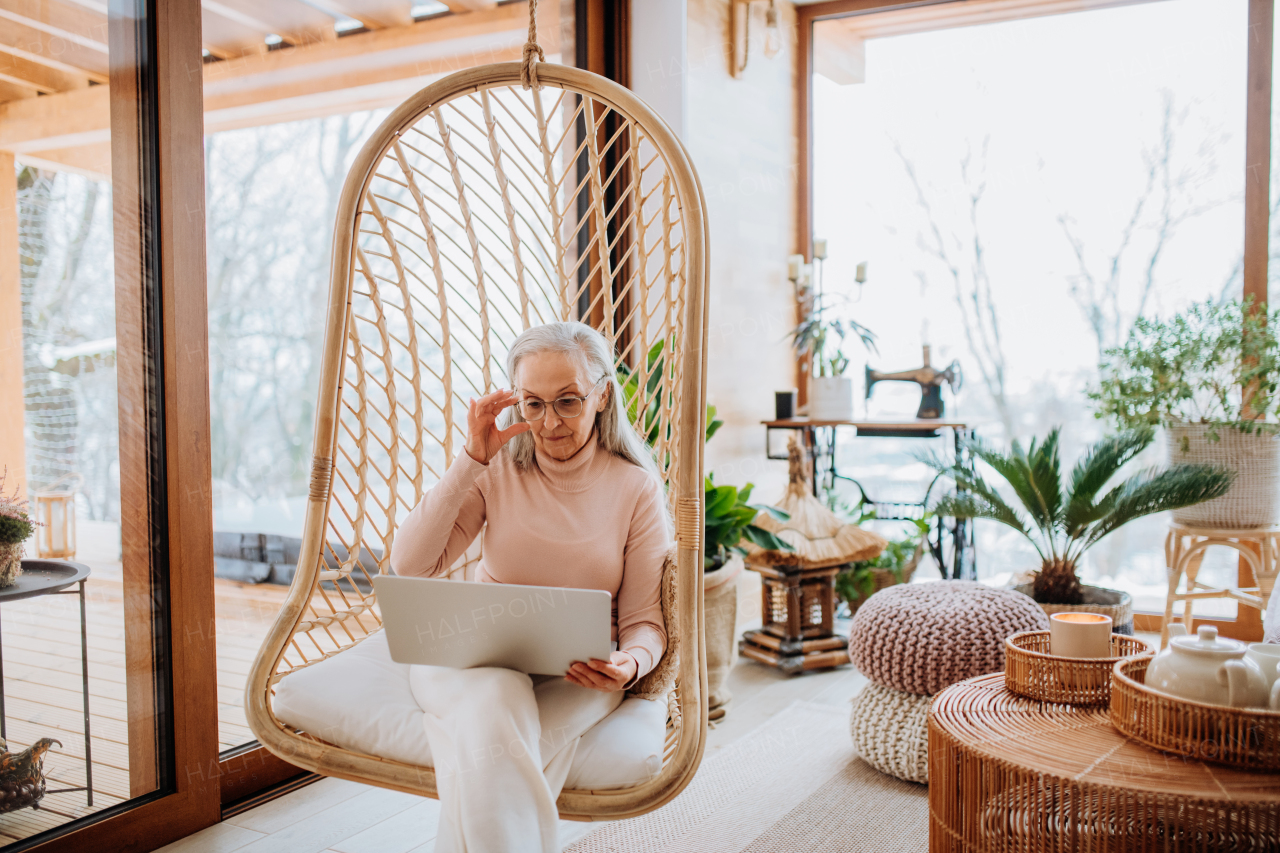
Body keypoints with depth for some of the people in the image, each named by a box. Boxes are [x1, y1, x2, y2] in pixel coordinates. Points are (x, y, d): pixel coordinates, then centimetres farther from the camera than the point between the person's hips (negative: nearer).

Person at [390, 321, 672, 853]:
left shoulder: (636, 485, -1)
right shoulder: (498, 471, 4)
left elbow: (645, 621, 2)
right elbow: (410, 564, -8)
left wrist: (630, 663, -22)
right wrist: (472, 460, -12)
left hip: (577, 674, -1)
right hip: (475, 654, 1)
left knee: (489, 749, -33)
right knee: (493, 704, -35)